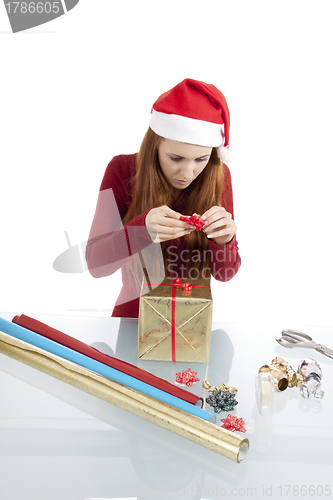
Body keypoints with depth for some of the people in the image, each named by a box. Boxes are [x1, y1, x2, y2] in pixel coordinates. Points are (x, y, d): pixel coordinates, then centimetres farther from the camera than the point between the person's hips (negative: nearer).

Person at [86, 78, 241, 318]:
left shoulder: (218, 176, -8)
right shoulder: (123, 170, -12)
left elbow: (225, 273, -4)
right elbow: (96, 263, -16)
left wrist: (223, 241, -26)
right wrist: (143, 227, -33)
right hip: (133, 315, 0)